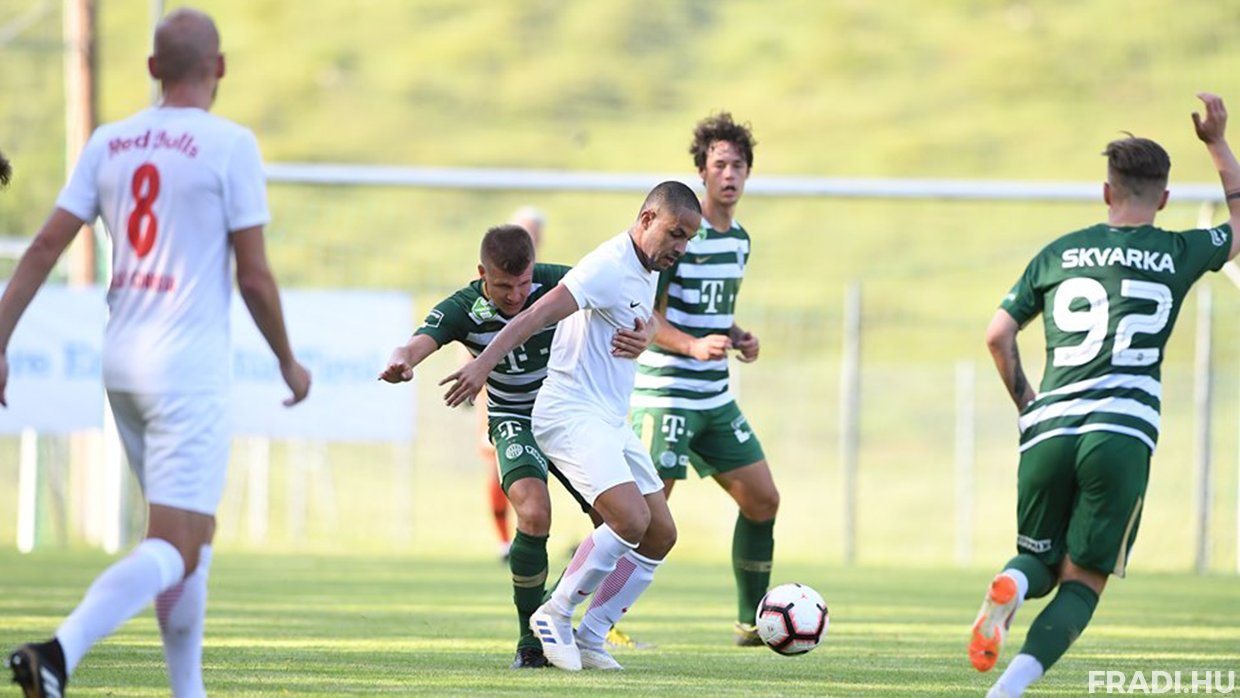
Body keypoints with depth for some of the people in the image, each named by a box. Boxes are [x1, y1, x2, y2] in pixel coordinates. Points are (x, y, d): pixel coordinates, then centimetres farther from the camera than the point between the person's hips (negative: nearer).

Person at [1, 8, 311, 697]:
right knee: (174, 551, -9)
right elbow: (254, 277, -7)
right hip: (187, 370, -7)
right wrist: (288, 362, 7)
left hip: (121, 365, 7)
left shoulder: (109, 142, 7)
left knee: (194, 536, 19)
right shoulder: (229, 145, -7)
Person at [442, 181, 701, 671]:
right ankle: (555, 616, -8)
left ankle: (589, 638, 10)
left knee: (661, 534, 5)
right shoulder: (610, 266, -17)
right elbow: (538, 314, -26)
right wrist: (483, 364, -34)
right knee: (632, 520, -24)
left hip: (609, 421, 10)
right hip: (570, 414, -10)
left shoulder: (647, 272, 13)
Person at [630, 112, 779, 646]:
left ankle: (752, 622, 19)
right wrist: (694, 345, -30)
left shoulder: (738, 240, 12)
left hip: (716, 399, 8)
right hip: (666, 396, -8)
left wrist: (738, 338, 4)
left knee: (763, 501, 9)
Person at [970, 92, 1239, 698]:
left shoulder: (1057, 255, 14)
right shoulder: (1178, 255, 9)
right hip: (1123, 436, -2)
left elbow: (997, 335, 12)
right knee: (1082, 583, 4)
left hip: (1048, 429, 2)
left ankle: (1010, 586, -18)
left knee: (1039, 564, 20)